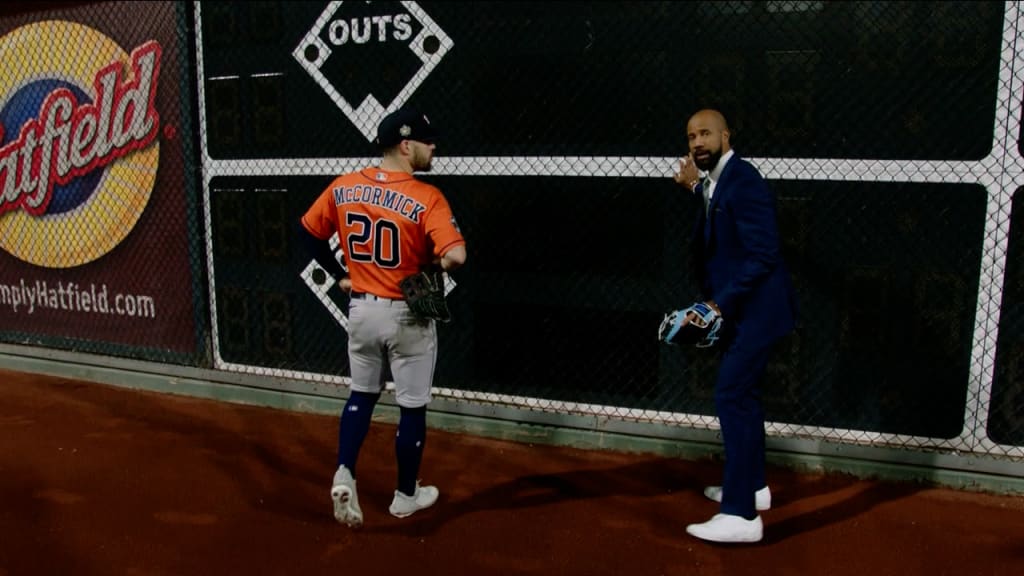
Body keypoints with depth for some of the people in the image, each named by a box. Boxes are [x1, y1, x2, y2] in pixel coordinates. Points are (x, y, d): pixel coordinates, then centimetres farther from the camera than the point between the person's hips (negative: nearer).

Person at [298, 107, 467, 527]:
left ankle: (344, 474, 9)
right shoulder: (426, 198, -19)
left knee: (361, 394, 24)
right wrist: (432, 264, -9)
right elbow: (456, 256, -31)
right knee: (412, 407, 12)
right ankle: (406, 495, 26)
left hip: (361, 309, 5)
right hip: (408, 316, -5)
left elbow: (308, 232, 8)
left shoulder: (343, 187, -2)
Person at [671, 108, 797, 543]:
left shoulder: (742, 180, -20)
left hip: (754, 309, -10)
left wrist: (721, 303, -24)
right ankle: (752, 486, 34)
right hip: (740, 308, 10)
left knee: (732, 398, -11)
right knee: (742, 395, 18)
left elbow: (762, 254, -25)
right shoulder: (719, 180, 10)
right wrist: (697, 188, 23)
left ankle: (741, 515, -6)